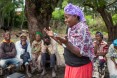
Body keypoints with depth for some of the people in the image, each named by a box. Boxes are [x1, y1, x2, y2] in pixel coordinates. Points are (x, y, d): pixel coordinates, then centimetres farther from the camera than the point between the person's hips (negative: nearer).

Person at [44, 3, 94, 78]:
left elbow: (80, 53, -23)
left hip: (80, 67, -8)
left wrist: (66, 43, -36)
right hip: (70, 66, 8)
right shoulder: (71, 29, 5)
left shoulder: (82, 29, -19)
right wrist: (53, 36, 7)